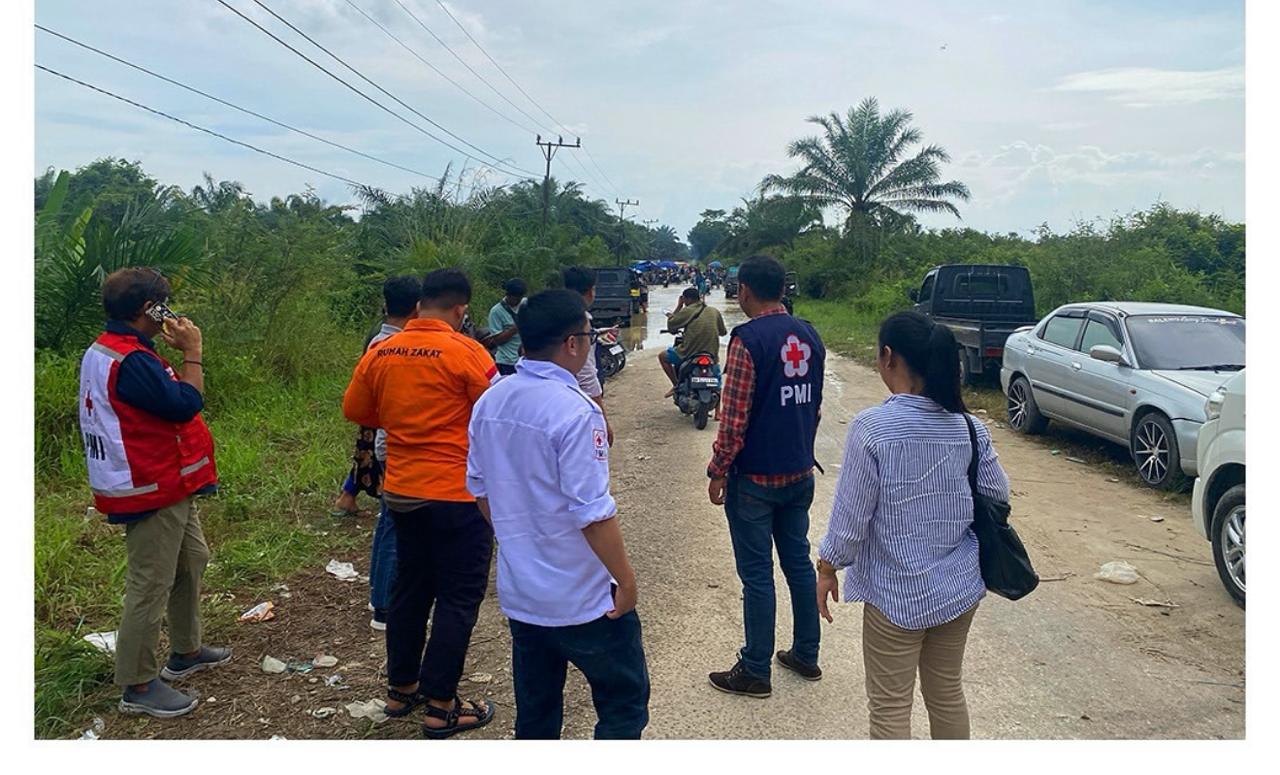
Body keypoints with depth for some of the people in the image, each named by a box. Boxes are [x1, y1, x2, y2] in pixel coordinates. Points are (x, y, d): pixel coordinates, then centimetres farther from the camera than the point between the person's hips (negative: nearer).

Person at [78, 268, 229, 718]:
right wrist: (192, 353, -16)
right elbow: (185, 404, -24)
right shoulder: (130, 360, -24)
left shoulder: (110, 350, 11)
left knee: (192, 559, 23)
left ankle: (185, 652, 38)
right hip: (151, 491, -11)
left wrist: (176, 352, 8)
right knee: (151, 586, -2)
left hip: (167, 485, 11)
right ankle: (138, 686, 10)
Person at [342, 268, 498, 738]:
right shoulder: (466, 352, -16)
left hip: (401, 491, 6)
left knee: (410, 589, 20)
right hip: (458, 494, -6)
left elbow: (355, 410, 12)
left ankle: (401, 690, 32)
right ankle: (440, 707, 11)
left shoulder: (381, 353, 2)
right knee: (458, 598, 5)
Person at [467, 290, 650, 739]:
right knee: (625, 703, 11)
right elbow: (592, 514, -23)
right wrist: (626, 580, -12)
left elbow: (479, 488, 11)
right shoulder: (574, 410, -23)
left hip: (517, 592, 7)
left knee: (535, 713, 20)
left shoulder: (489, 403, 1)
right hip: (582, 600, -7)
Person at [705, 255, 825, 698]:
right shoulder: (808, 336, 5)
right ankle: (806, 655, 30)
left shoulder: (748, 339, -18)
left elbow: (734, 417, -19)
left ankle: (755, 672, 14)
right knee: (799, 562, 17)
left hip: (755, 478, -7)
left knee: (757, 575, 3)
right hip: (800, 474, 7)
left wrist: (717, 472, -9)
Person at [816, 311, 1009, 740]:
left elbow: (851, 514, -15)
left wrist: (827, 568, -1)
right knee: (946, 692, 22)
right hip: (960, 585, 5)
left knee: (890, 707, 10)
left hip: (897, 594, -5)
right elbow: (997, 495, 5)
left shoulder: (871, 427, -20)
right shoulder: (969, 427, -5)